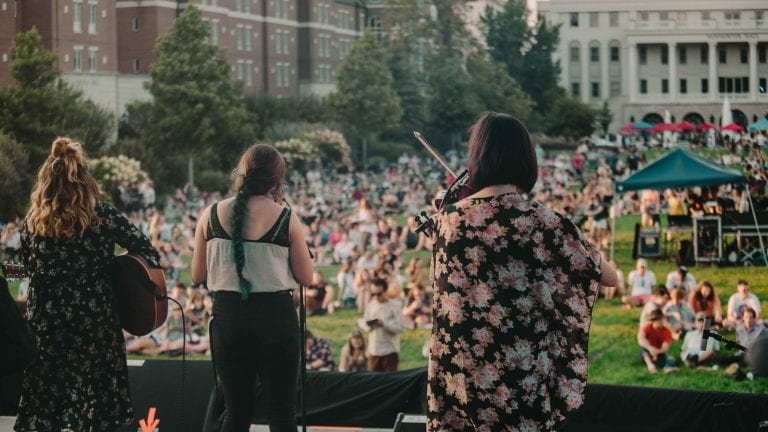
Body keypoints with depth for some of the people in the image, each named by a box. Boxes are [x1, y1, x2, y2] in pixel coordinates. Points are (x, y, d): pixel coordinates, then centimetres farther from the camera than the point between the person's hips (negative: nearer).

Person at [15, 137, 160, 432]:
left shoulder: (32, 221, 0)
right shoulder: (101, 215, -7)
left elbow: (29, 268, 12)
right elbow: (145, 248, -3)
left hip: (45, 322, 2)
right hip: (94, 321, -2)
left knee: (47, 400, 11)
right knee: (96, 399, 8)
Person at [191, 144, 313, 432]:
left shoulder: (211, 215, 0)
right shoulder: (286, 219, -7)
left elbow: (197, 276, 6)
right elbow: (305, 277, -1)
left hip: (228, 316, 3)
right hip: (276, 316, -3)